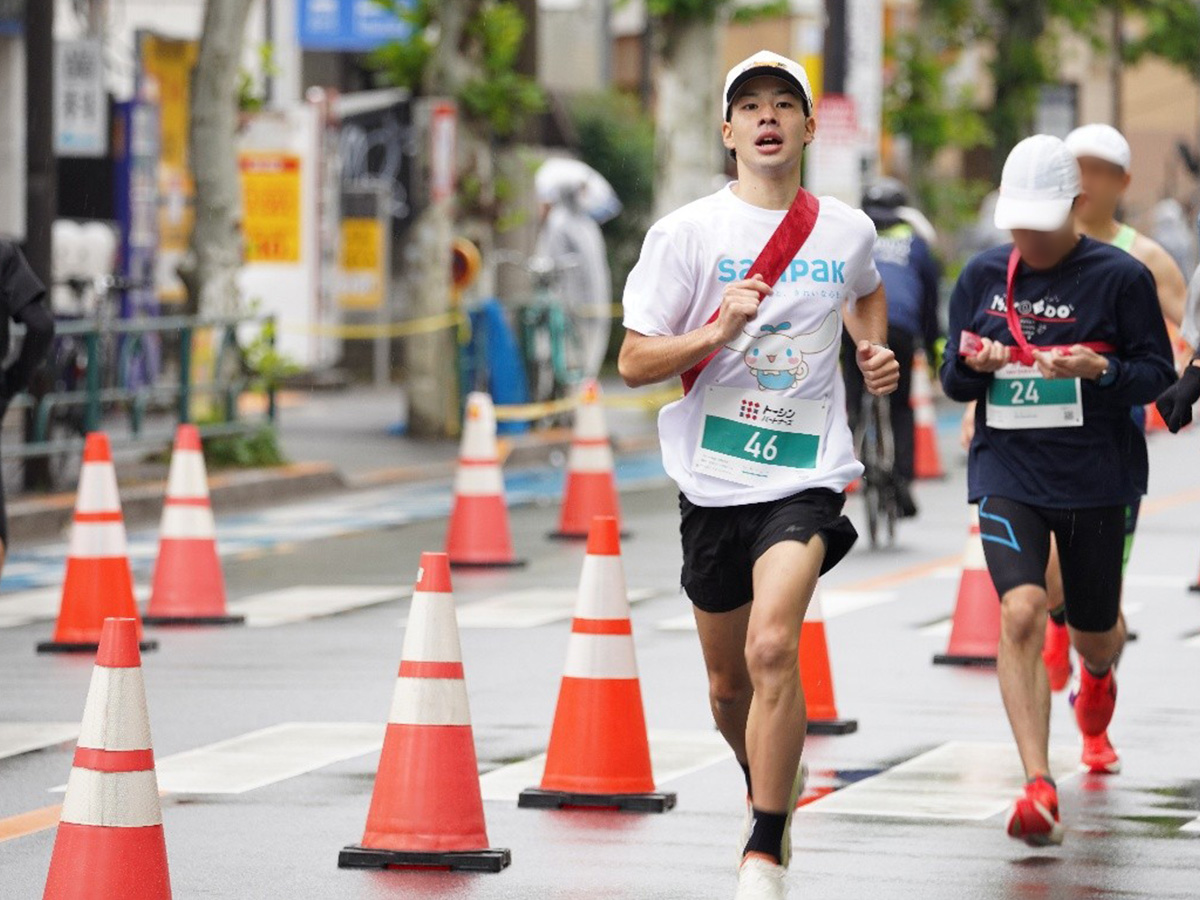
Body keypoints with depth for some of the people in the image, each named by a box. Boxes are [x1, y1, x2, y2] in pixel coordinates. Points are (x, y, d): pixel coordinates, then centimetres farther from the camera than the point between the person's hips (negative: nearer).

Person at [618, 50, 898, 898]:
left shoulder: (848, 230, 5)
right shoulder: (687, 231, -3)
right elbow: (634, 361, -4)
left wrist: (874, 351, 11)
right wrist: (716, 332, -20)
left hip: (806, 475, -1)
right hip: (713, 477, 1)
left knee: (772, 647, -23)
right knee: (729, 681, 13)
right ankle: (774, 783, 45)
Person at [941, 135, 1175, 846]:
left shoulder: (1120, 277, -6)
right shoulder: (985, 276, 5)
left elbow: (1159, 373, -3)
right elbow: (953, 381, 12)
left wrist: (1098, 369, -22)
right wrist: (974, 364, -12)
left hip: (1095, 475, -1)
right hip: (1008, 473, 1)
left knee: (1093, 633, 14)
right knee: (1021, 613, -20)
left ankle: (1098, 675, 56)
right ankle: (1040, 790, -22)